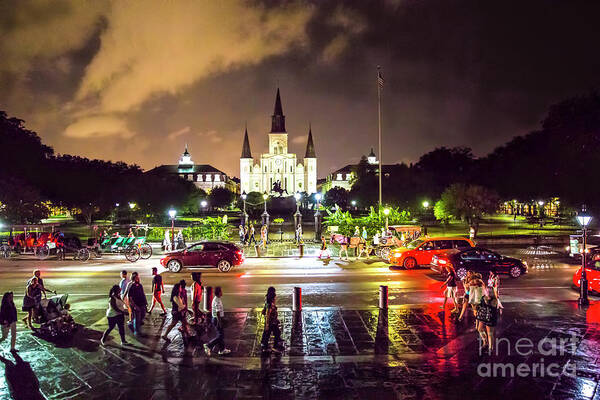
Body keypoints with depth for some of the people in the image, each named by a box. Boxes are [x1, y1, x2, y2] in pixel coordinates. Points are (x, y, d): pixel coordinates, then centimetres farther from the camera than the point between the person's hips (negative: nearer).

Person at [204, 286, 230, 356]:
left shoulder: (216, 299, 10)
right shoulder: (217, 301, -22)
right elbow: (218, 313, -24)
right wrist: (220, 322, -22)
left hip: (216, 319, 10)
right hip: (218, 319, -10)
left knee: (221, 335, 15)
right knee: (220, 336, -4)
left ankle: (222, 349, 22)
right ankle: (208, 345, -2)